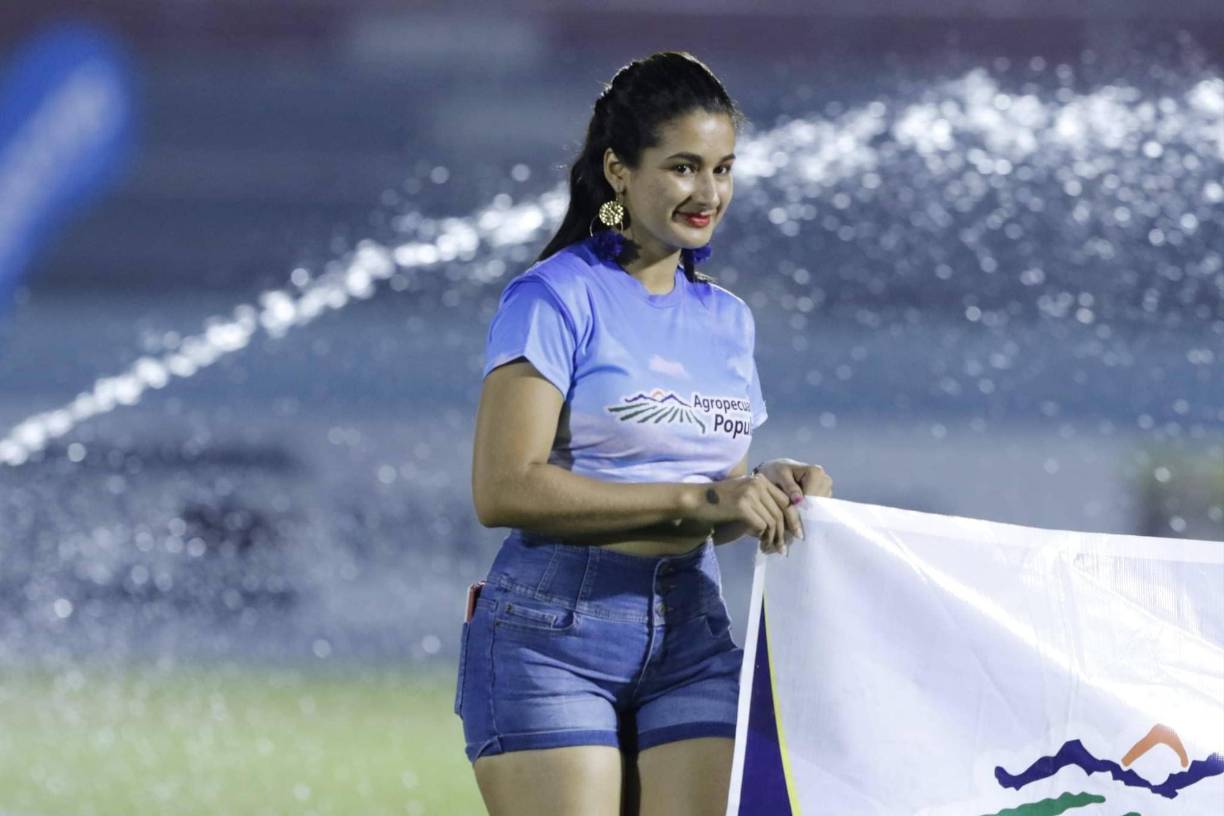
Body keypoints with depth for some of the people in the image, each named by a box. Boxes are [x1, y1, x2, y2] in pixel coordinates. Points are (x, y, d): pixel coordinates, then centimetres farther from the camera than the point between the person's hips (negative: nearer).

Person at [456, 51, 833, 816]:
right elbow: (504, 489, -16)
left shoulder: (727, 319, 16)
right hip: (554, 631, -6)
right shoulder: (554, 300, -5)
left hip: (692, 635, 6)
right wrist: (693, 500, -18)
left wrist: (767, 491, -1)